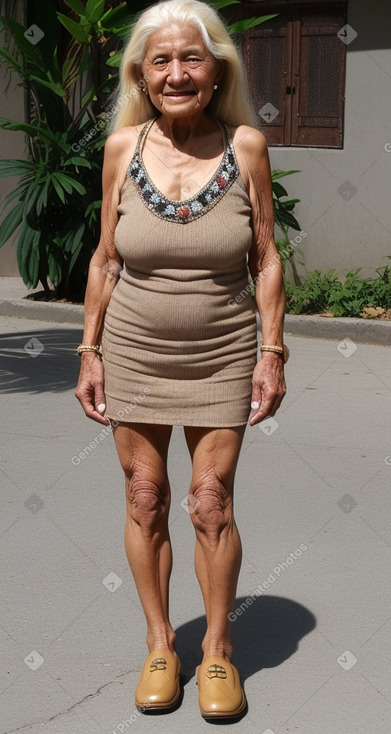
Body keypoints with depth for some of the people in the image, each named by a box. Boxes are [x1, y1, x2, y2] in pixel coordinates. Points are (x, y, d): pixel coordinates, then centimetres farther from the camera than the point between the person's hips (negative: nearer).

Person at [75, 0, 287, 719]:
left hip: (221, 356, -1)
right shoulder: (123, 147, -3)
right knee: (145, 500, 7)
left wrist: (272, 353, -4)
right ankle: (159, 644, 24)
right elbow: (105, 260, 4)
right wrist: (89, 350, 3)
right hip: (133, 353, 1)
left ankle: (217, 650, 19)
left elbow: (266, 259, 0)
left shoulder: (245, 145, -6)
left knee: (211, 503, 1)